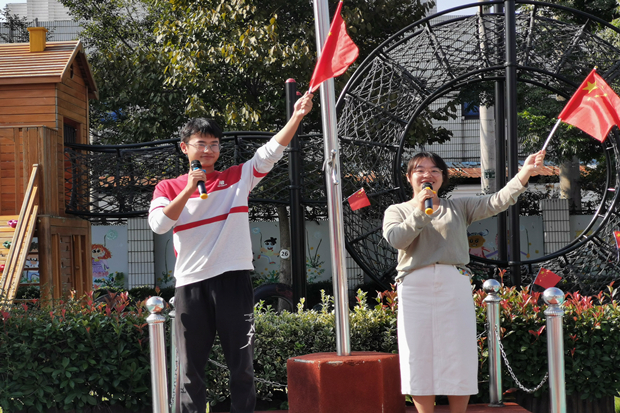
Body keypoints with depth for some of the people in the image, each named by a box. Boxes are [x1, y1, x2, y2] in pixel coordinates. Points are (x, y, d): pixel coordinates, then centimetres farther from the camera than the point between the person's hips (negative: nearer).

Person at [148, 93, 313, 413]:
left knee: (241, 364, 2)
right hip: (191, 282, 0)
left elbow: (271, 151, 1)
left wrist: (297, 116, -11)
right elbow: (158, 224, -5)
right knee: (191, 367, 3)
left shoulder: (237, 178, 12)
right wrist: (189, 190, -10)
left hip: (233, 278, 0)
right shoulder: (169, 188, 10)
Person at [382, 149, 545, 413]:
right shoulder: (397, 211, 15)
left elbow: (495, 203, 1)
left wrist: (524, 174, -13)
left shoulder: (459, 208, 17)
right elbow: (396, 239, -5)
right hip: (415, 288, -1)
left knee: (459, 354, -1)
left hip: (455, 286, 1)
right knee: (419, 357, -2)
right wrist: (419, 211, -6)